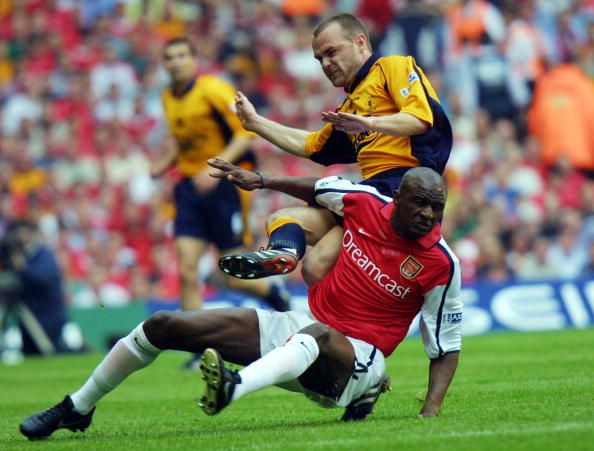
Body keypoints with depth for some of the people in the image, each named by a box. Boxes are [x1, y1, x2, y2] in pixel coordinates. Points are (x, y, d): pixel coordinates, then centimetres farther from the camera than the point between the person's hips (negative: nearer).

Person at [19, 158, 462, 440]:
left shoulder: (440, 263, -12)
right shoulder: (365, 202, -2)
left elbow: (447, 347, -6)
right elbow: (320, 188, 22)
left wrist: (430, 411, -17)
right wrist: (260, 181, 17)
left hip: (356, 358, -6)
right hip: (301, 327, 6)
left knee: (317, 336, -46)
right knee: (163, 326, 3)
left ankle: (235, 387, -73)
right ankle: (77, 409, 18)